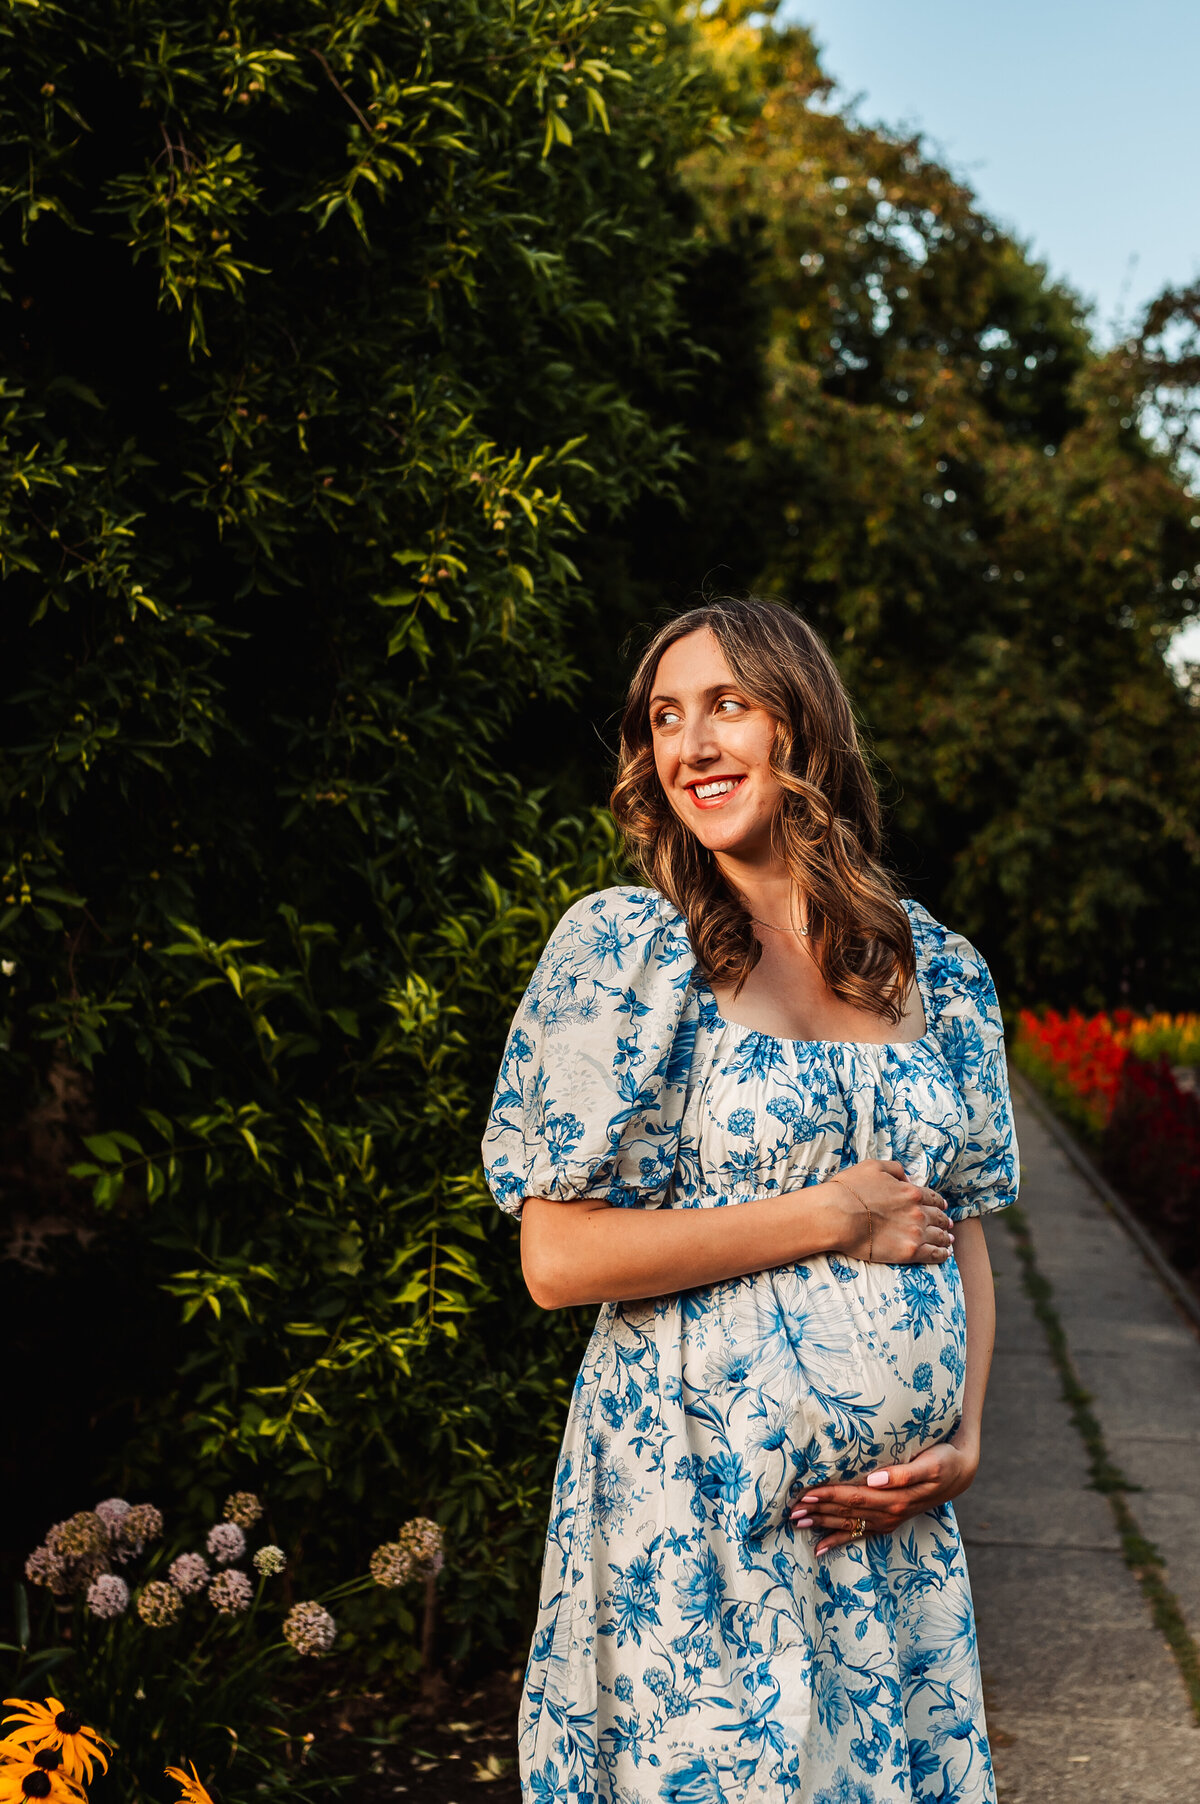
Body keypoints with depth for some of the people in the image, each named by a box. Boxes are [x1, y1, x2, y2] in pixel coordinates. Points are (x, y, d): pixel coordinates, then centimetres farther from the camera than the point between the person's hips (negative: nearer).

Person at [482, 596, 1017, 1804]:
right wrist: (828, 1218, -14)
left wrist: (964, 1434, -1)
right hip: (691, 1509, -4)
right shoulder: (623, 946, -8)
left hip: (896, 1517, 4)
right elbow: (559, 1259, -13)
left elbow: (962, 1236, 13)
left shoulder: (936, 969, 6)